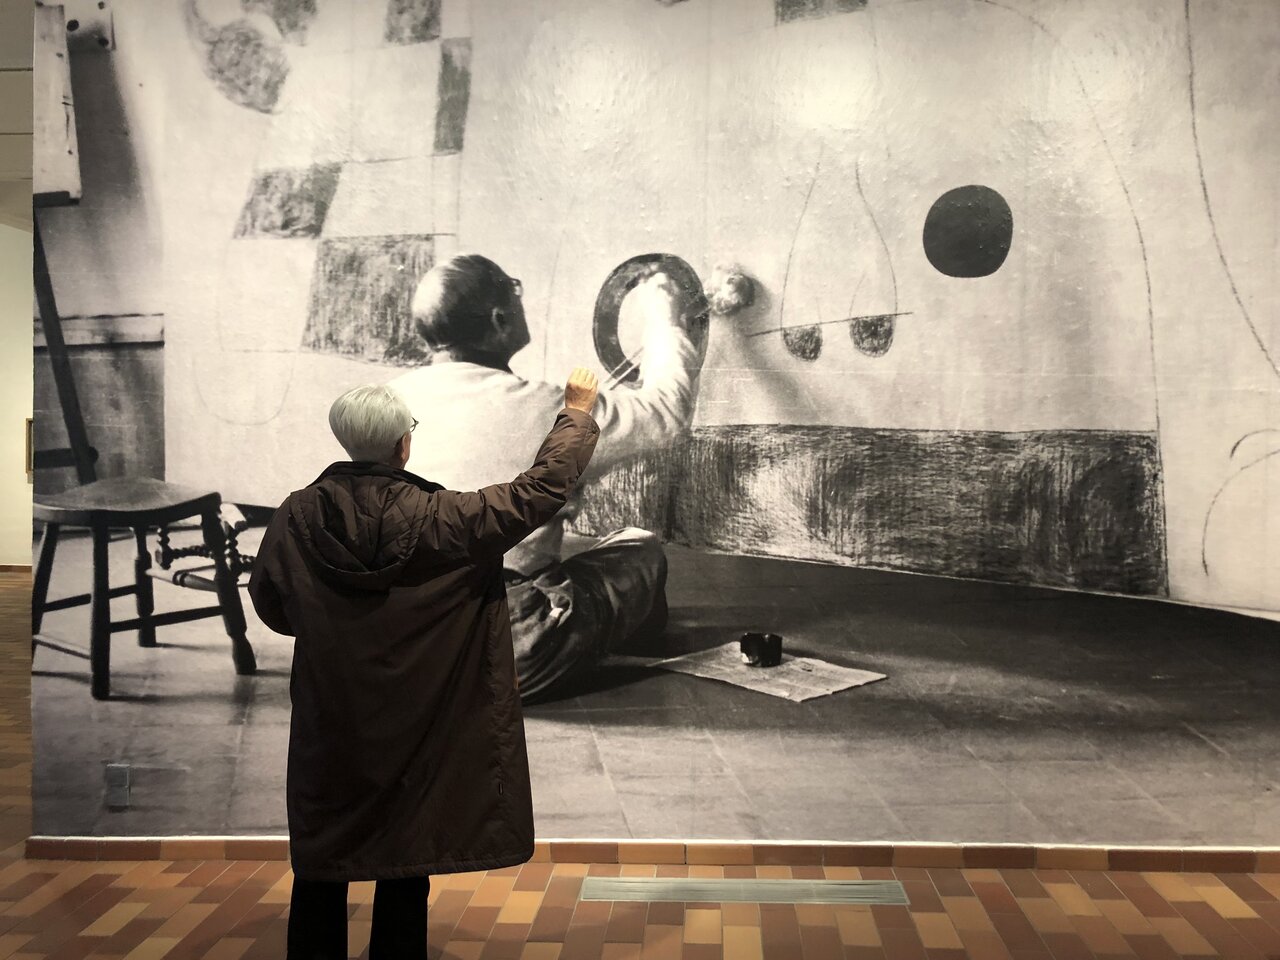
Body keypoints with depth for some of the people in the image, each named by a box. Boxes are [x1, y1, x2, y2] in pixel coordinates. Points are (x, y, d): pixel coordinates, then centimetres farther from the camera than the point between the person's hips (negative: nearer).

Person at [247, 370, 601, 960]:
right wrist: (577, 413, 2)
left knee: (321, 867, 16)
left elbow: (269, 604, 5)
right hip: (415, 732, -2)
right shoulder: (438, 520, -17)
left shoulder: (297, 518, -9)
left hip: (327, 730, 3)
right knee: (407, 865, 12)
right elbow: (540, 491, -11)